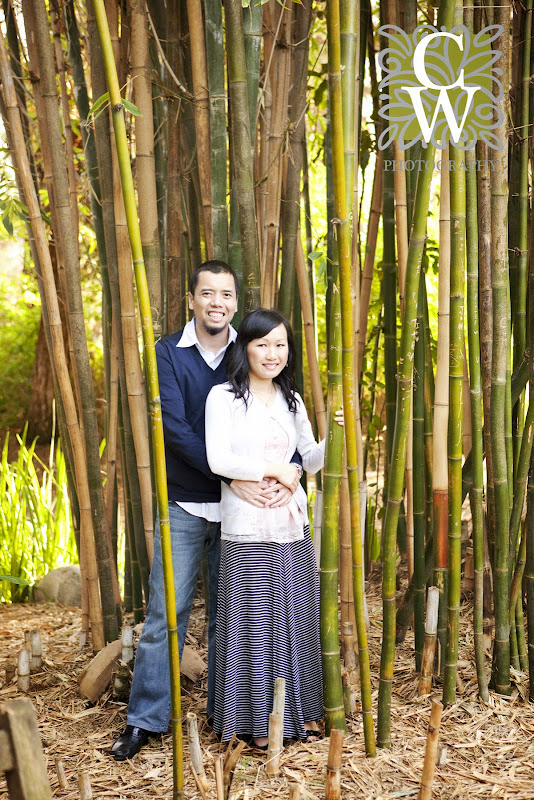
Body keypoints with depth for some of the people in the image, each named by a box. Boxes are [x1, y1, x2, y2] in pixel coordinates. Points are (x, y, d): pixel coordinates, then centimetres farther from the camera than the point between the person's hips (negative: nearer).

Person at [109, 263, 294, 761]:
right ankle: (144, 719, 11)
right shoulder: (168, 353, -3)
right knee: (166, 612, 1)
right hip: (184, 505, -2)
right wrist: (233, 478, -22)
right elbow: (175, 427, -14)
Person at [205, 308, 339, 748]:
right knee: (255, 621, 1)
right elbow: (218, 460, -12)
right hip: (247, 528, -5)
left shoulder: (291, 401, 13)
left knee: (297, 616, 11)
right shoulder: (223, 397, -3)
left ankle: (300, 711, 24)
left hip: (292, 524, 5)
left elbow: (311, 460, 15)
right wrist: (271, 470, -11)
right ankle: (258, 719, 14)